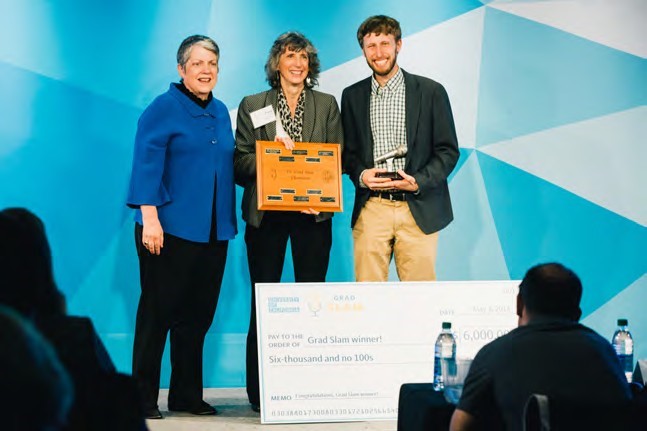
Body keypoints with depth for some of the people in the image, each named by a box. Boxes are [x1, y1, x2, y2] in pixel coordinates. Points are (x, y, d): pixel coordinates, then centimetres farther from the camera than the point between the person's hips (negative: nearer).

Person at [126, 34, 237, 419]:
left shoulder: (221, 112, 15)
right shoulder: (163, 109, -6)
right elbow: (147, 166, -11)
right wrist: (150, 218, -19)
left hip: (213, 229, 7)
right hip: (171, 228, -6)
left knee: (198, 314, 10)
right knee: (158, 311, -1)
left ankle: (187, 395, 18)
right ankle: (143, 398, 6)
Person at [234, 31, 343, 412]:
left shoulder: (327, 105, 12)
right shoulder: (252, 106, 9)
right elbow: (240, 162, 4)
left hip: (313, 213, 1)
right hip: (266, 213, -1)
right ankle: (260, 391, 3)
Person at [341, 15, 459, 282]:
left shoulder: (431, 91, 3)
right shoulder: (352, 96, 12)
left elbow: (449, 150, 3)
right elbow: (348, 151, 16)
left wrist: (419, 182, -12)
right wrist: (361, 175, -6)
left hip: (418, 210, -2)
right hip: (371, 209, 2)